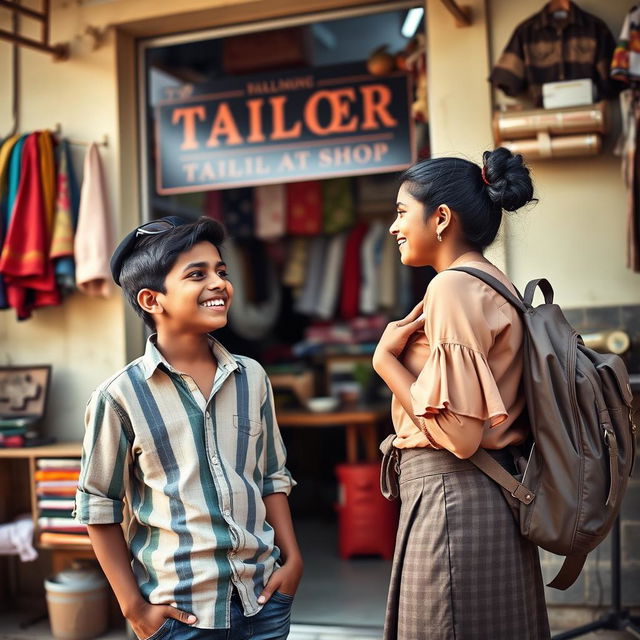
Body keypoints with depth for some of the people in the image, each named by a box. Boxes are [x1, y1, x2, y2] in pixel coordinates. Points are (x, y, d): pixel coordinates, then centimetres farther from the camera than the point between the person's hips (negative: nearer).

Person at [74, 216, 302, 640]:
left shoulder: (251, 378, 3)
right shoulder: (121, 396, -9)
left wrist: (292, 558, 5)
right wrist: (134, 605, -4)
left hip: (266, 596, 4)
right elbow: (99, 508, -3)